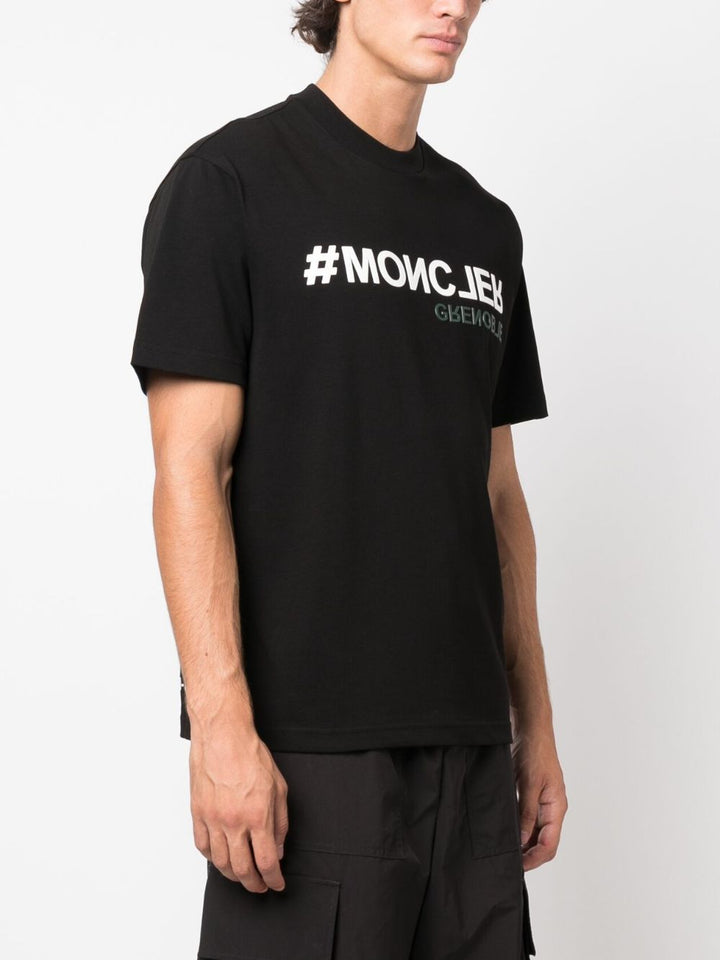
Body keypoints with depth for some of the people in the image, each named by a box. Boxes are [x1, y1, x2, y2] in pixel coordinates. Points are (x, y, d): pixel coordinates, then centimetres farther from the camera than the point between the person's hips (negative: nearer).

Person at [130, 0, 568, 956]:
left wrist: (534, 721, 14)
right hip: (307, 742, -6)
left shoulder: (487, 226, 15)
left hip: (468, 739, 6)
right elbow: (190, 469, -11)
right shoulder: (230, 179, -4)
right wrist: (222, 724, -18)